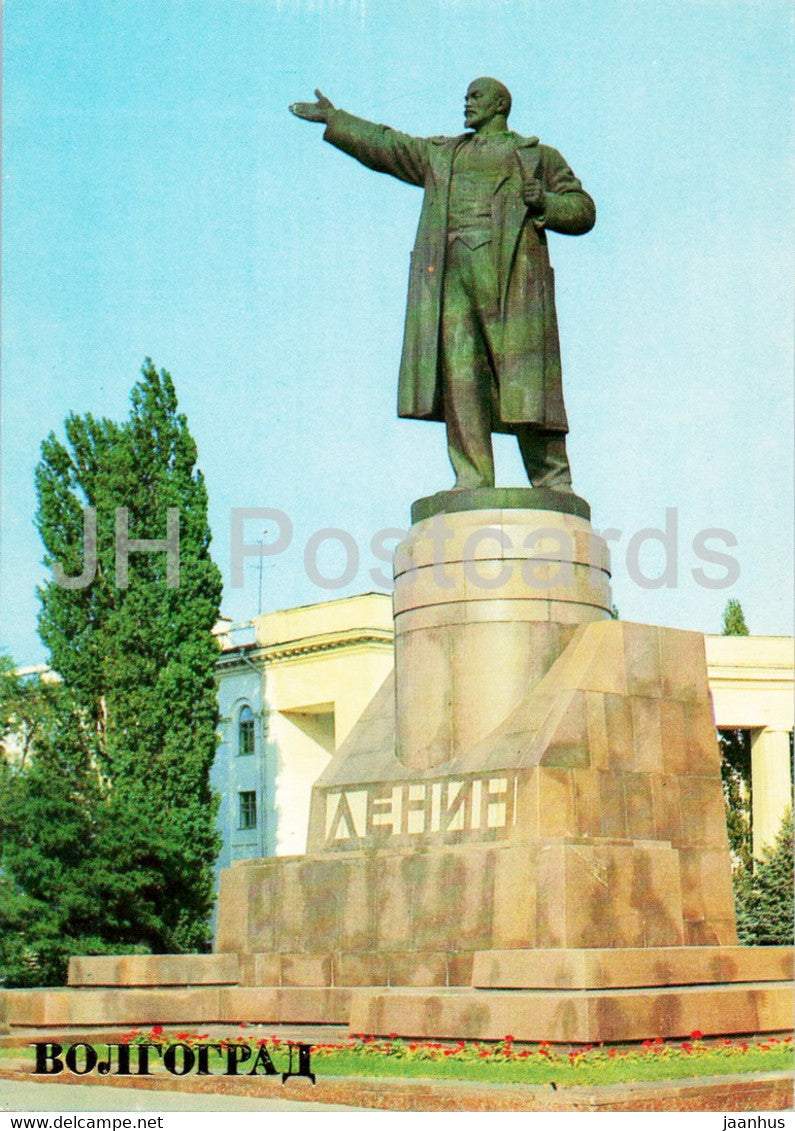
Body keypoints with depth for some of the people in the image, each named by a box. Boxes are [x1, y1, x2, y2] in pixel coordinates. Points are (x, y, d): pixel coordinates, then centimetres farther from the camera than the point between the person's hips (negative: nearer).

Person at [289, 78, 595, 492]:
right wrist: (333, 119, 32)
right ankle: (472, 480, -9)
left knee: (524, 376, -10)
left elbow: (583, 210, 13)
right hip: (450, 272, 4)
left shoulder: (540, 157, 18)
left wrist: (546, 204, -6)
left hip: (510, 270, -4)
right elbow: (385, 146, 33)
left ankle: (553, 483, -8)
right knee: (459, 374, -8)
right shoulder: (441, 154, 29)